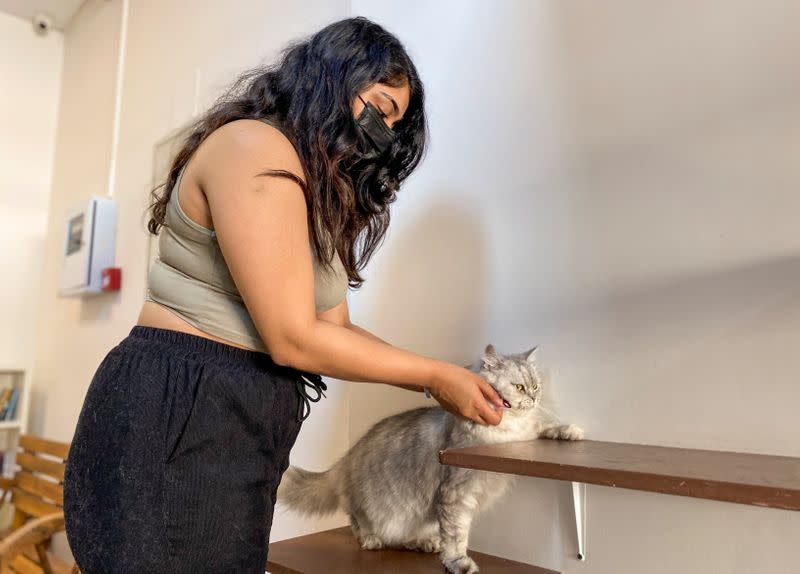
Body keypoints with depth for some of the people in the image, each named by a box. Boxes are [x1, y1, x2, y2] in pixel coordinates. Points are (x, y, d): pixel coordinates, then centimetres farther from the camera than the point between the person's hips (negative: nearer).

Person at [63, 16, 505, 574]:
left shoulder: (322, 193, 15)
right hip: (175, 422, -9)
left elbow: (334, 328, 9)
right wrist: (434, 374, -9)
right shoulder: (253, 145, -15)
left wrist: (442, 380, 2)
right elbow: (293, 338, -19)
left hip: (234, 430, 9)